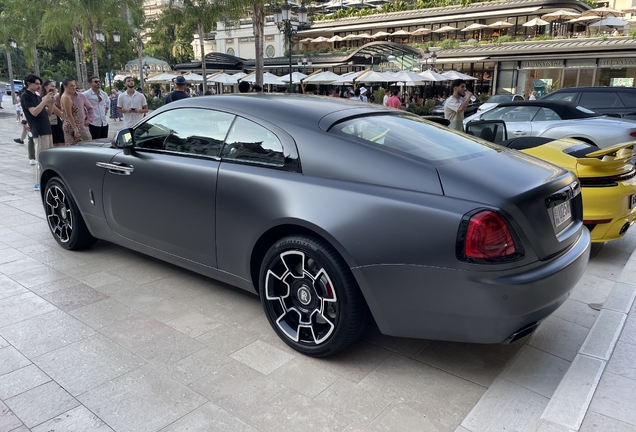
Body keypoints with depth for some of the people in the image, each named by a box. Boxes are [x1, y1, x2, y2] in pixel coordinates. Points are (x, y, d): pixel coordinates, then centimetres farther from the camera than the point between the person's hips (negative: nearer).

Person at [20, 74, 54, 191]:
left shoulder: (37, 96, 19)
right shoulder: (25, 96, -5)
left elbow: (46, 112, 21)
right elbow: (34, 112, -18)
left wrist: (49, 103, 6)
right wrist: (45, 101, -15)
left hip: (47, 129, 9)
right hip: (39, 131, -9)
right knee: (41, 157, -9)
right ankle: (38, 183, -6)